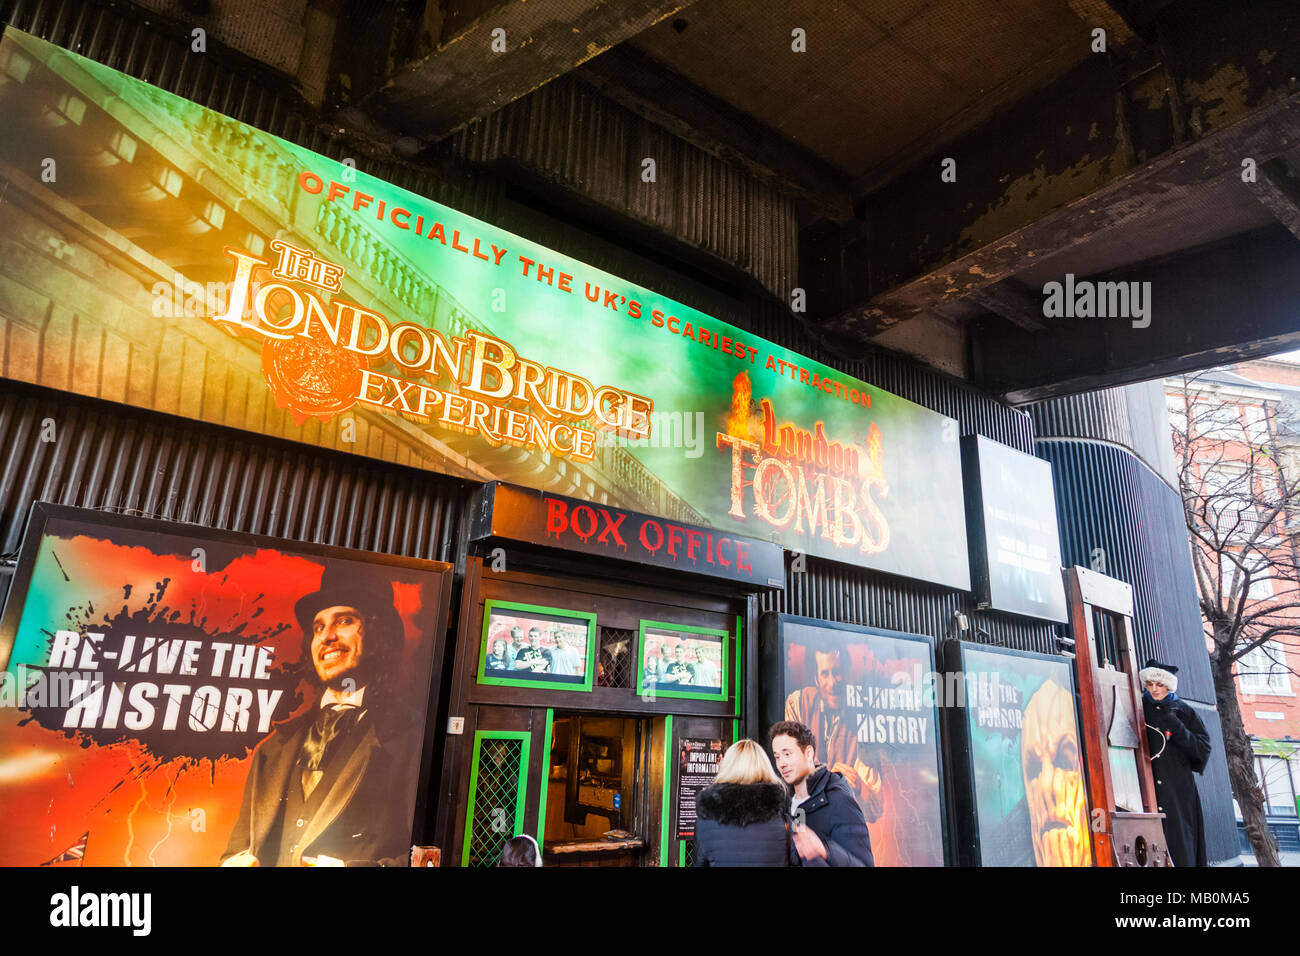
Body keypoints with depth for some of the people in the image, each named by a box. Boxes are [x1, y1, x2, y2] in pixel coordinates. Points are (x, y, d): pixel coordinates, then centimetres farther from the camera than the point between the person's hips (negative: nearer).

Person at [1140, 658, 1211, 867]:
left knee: (1179, 838, -6)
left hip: (1178, 789, 0)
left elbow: (1203, 748, 4)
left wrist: (1177, 730, -9)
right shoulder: (1140, 708, 10)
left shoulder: (1182, 710, 10)